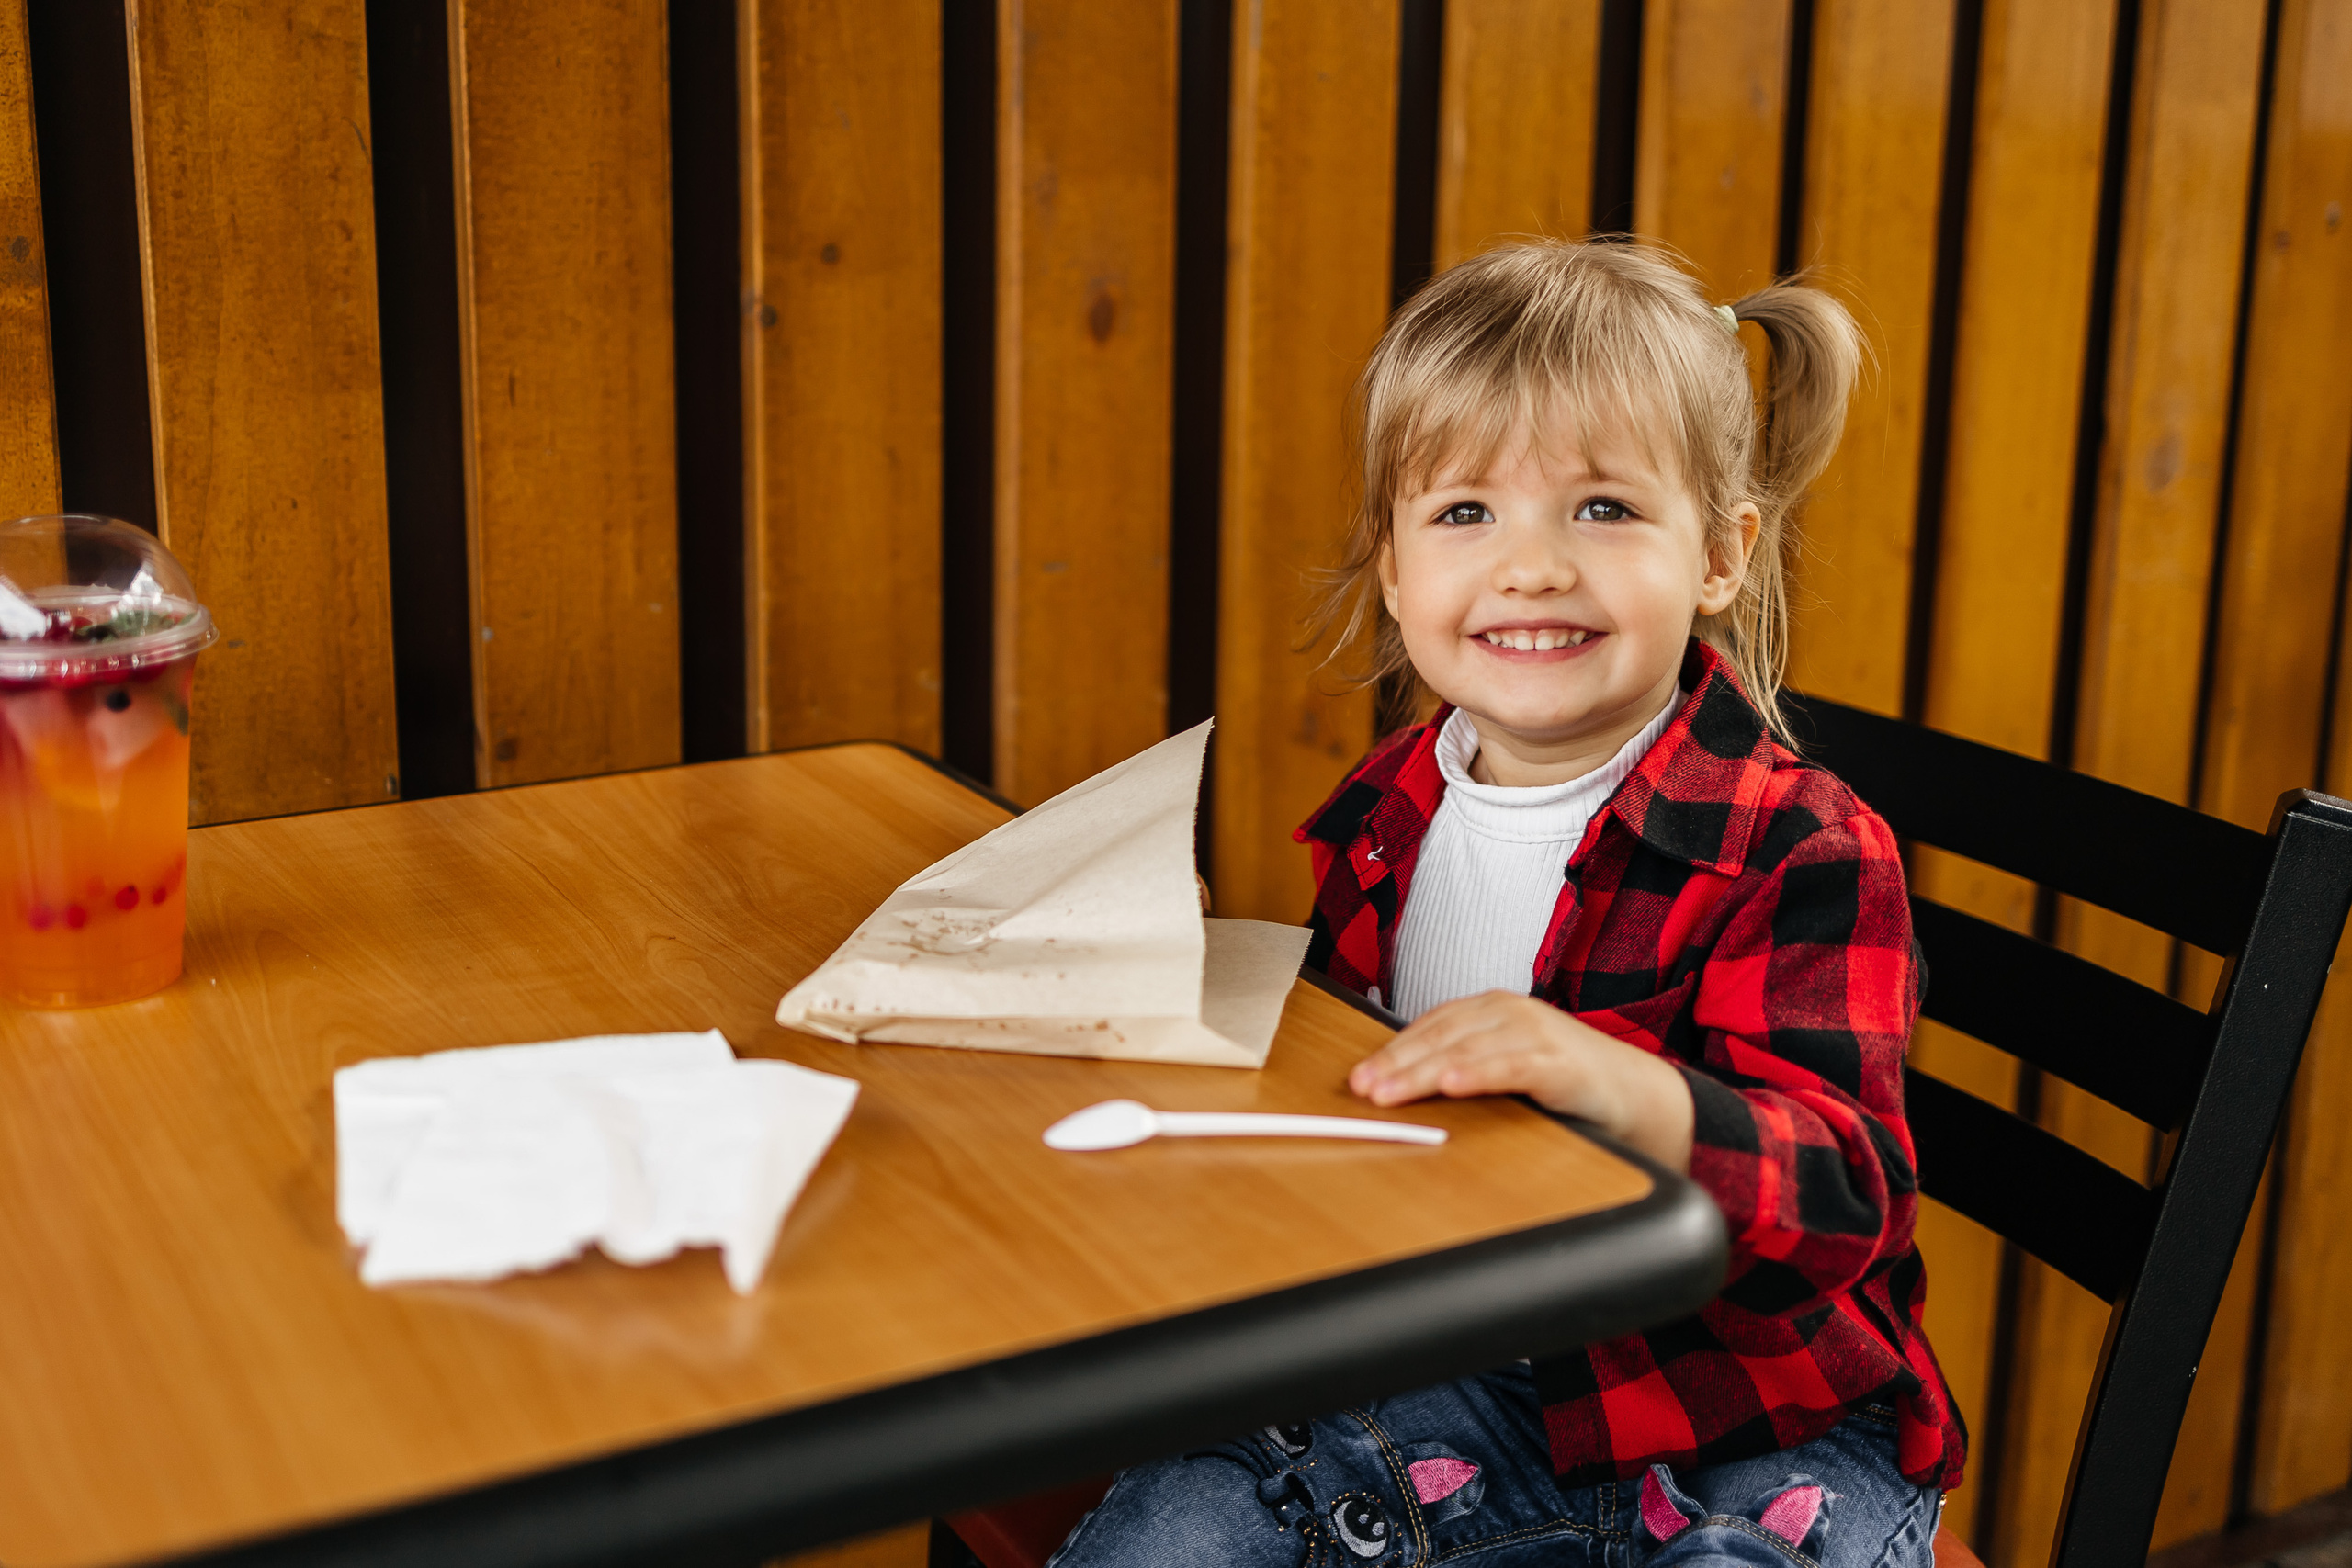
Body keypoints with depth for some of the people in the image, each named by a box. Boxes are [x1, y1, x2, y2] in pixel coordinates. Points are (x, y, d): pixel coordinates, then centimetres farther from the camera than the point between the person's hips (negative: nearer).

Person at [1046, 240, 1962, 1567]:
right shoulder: (1386, 819, 4)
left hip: (1750, 1433, -4)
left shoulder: (1801, 850, -15)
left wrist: (1621, 1089, -43)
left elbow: (1844, 1201, -25)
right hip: (1449, 1372, 4)